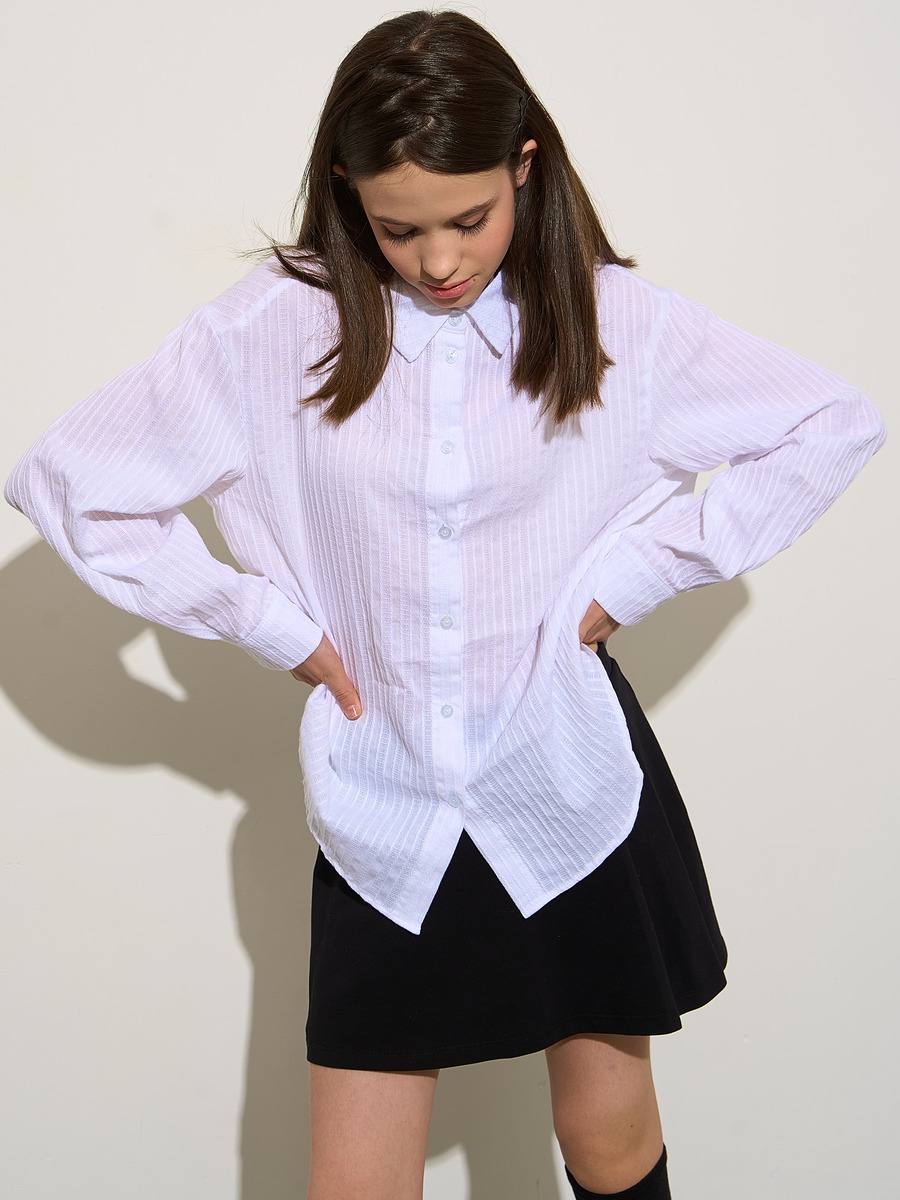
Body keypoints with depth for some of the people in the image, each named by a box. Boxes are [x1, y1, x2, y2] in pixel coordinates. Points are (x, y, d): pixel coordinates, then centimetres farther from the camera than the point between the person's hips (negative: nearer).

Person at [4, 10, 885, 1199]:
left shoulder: (613, 317, -5)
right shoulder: (278, 329, -7)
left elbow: (835, 422, 2)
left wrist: (644, 568, -5)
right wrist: (266, 621, -7)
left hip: (573, 787, 0)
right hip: (383, 813, 0)